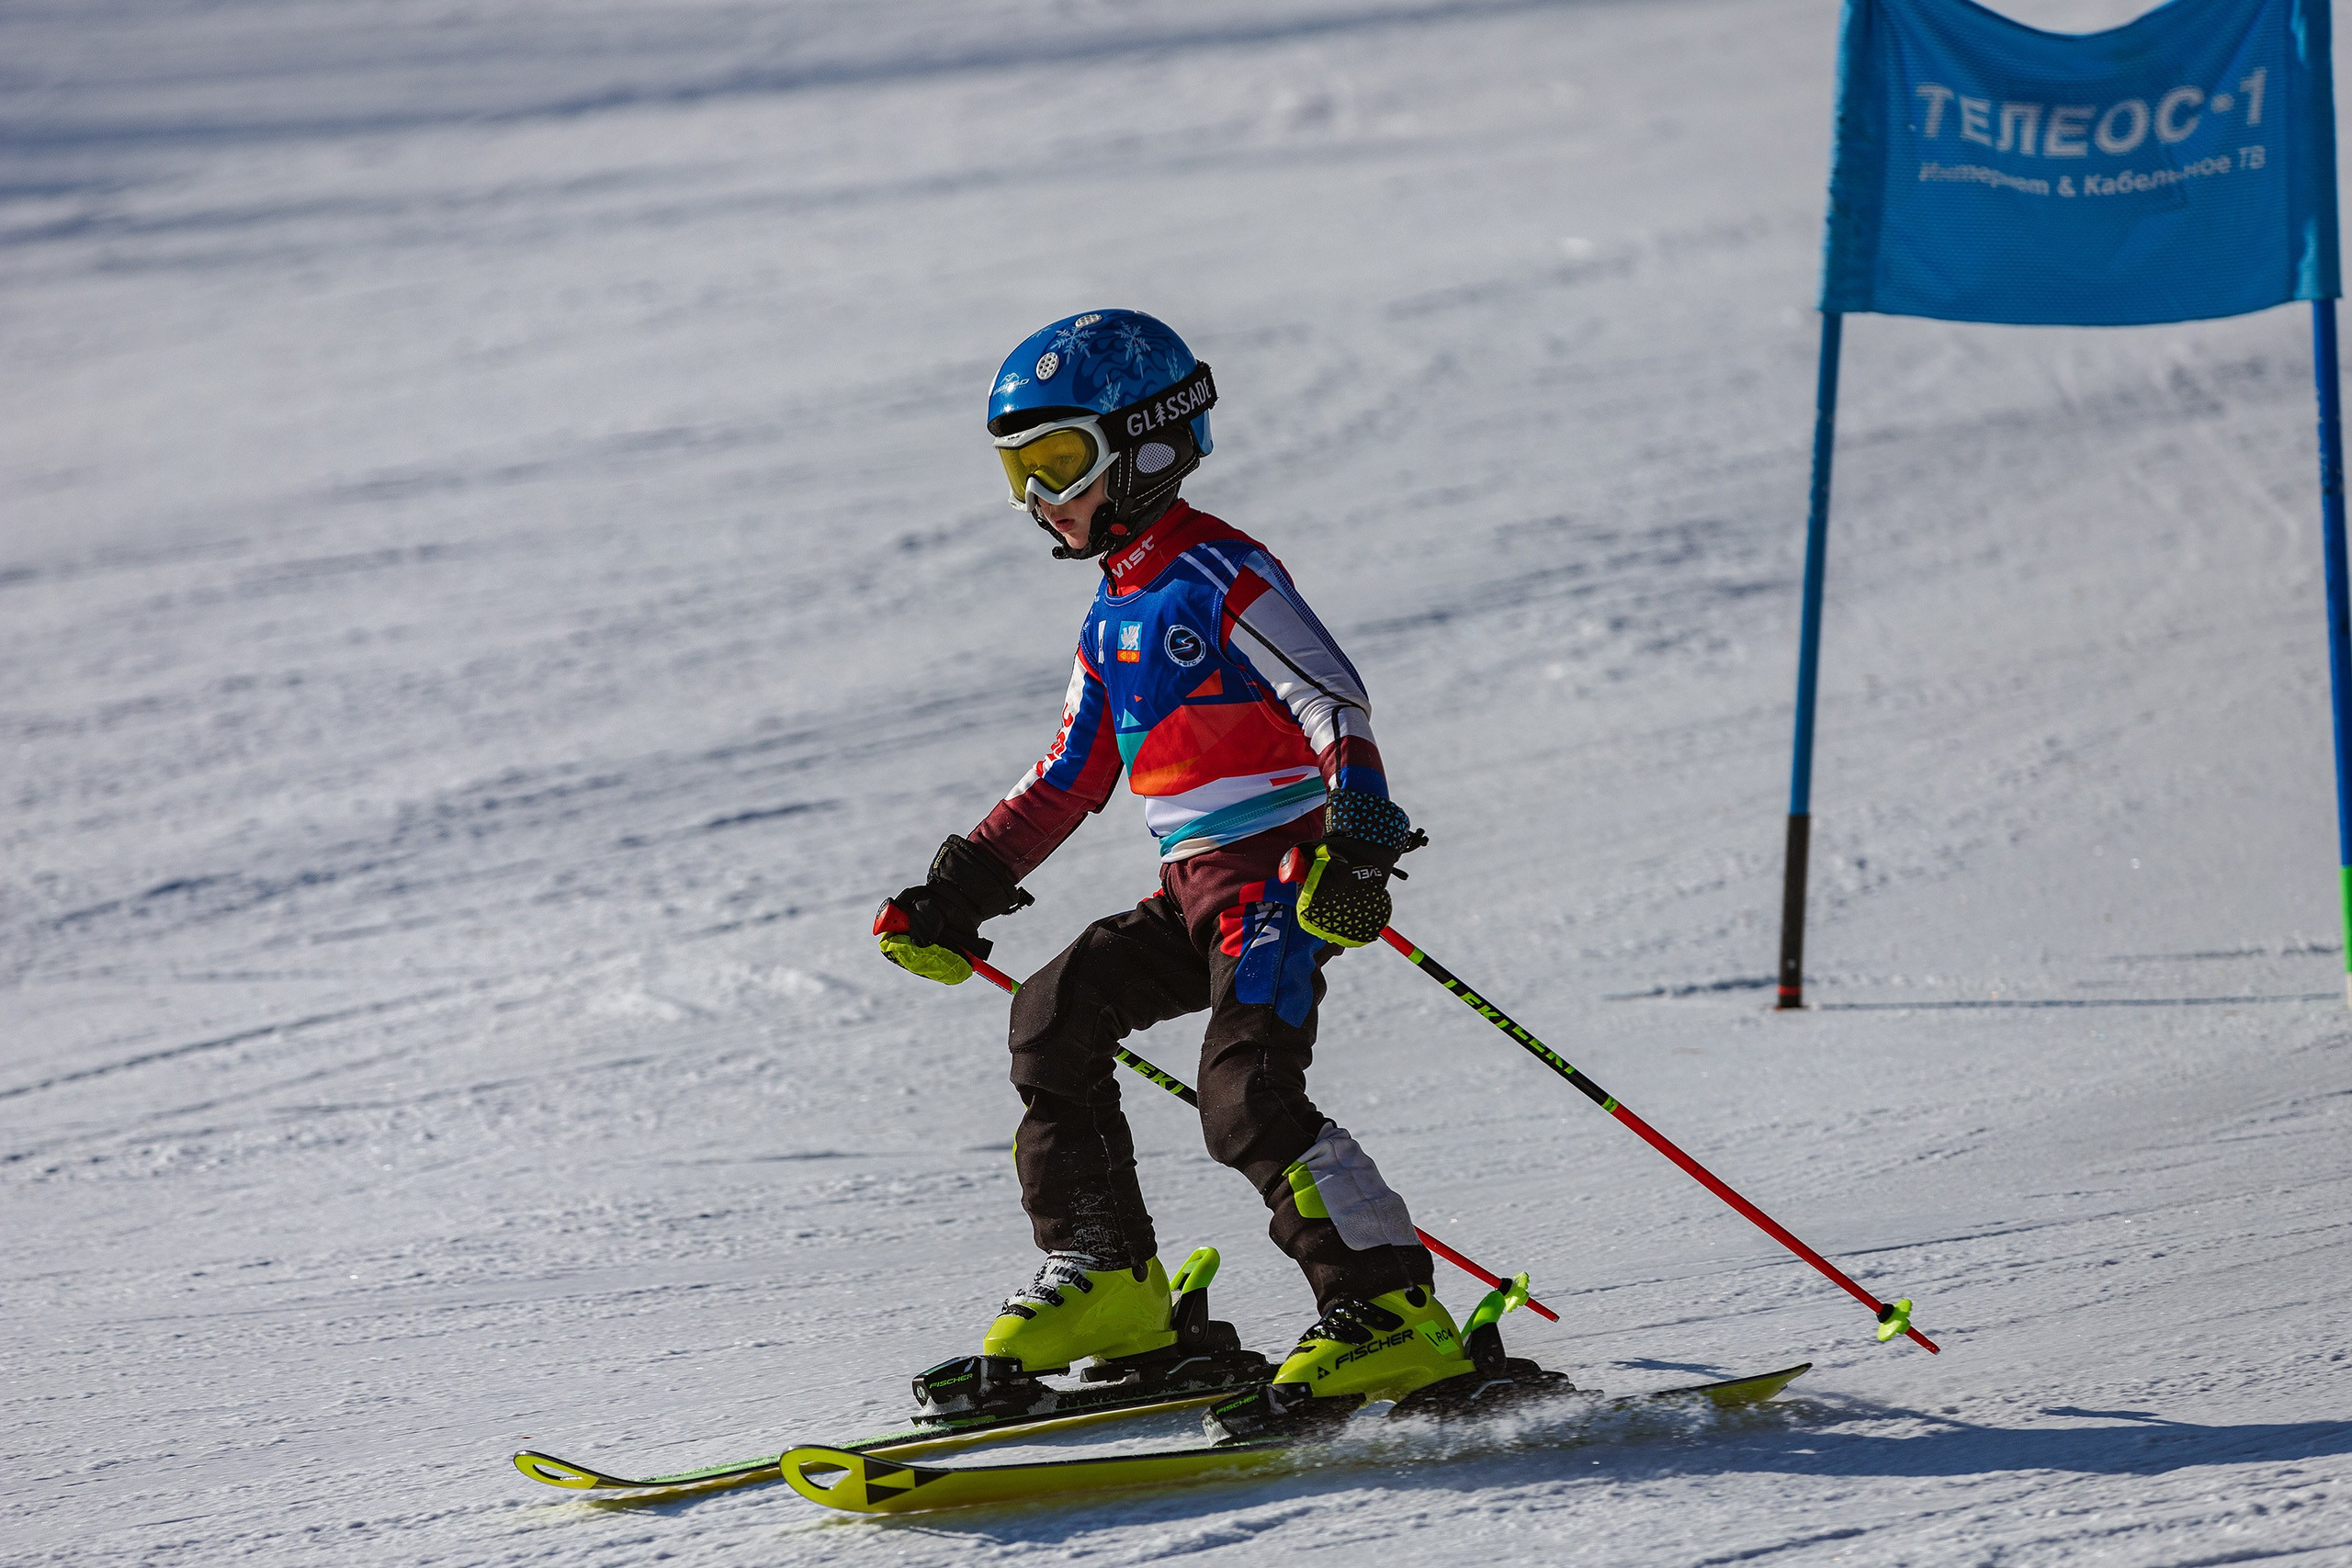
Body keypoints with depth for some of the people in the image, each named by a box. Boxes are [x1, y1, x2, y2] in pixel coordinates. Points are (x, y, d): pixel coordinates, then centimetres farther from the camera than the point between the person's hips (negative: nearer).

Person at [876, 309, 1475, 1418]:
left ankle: (1392, 1315, -19)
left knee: (1246, 1098, -19)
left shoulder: (1221, 576, -10)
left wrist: (1356, 837, -31)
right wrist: (964, 890, 25)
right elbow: (1070, 776, 27)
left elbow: (1335, 702, -18)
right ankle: (1105, 1282, 8)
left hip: (1281, 869, -9)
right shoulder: (1115, 613, 19)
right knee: (1055, 1015, 3)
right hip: (1194, 887, 9)